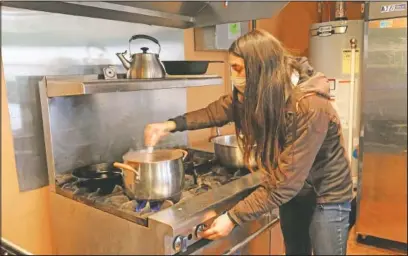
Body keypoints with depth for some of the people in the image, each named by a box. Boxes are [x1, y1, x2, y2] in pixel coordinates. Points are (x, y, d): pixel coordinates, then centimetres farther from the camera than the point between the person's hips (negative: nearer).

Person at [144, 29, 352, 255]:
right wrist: (172, 124, -14)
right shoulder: (260, 93, -13)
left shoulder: (311, 108, -34)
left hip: (326, 198, -6)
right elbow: (220, 109, -1)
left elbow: (285, 181, -33)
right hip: (292, 194, 6)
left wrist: (234, 217, -29)